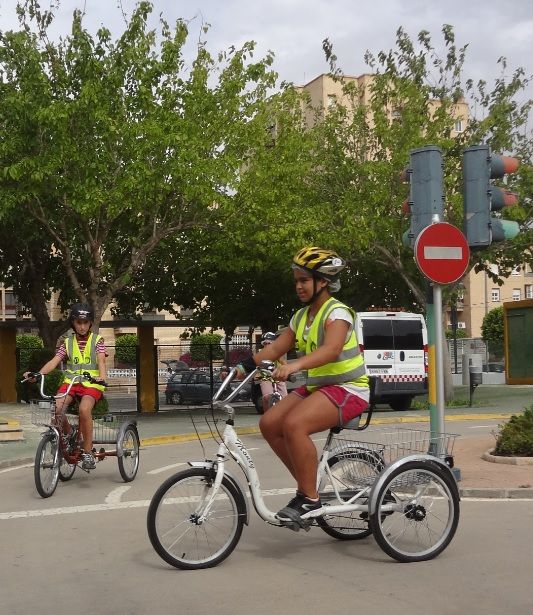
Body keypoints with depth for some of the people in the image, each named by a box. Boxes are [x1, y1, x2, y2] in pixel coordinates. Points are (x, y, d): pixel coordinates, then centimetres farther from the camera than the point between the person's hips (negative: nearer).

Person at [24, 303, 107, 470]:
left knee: (84, 409, -33)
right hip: (71, 381, 3)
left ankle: (88, 452, -19)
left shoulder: (97, 340, 6)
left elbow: (101, 361, -10)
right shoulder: (68, 342, 13)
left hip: (92, 383, -3)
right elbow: (54, 361, 0)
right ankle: (68, 435, 5)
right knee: (55, 407, -27)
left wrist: (102, 376, -32)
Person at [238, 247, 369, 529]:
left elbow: (331, 349, -35)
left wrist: (294, 366, -50)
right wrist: (245, 366, -8)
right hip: (316, 387, 9)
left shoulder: (337, 313, -16)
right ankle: (307, 484, 6)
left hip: (347, 389, -9)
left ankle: (310, 499, -16)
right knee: (269, 423, -9)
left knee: (293, 424, -30)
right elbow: (276, 347, 7)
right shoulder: (301, 316, 11)